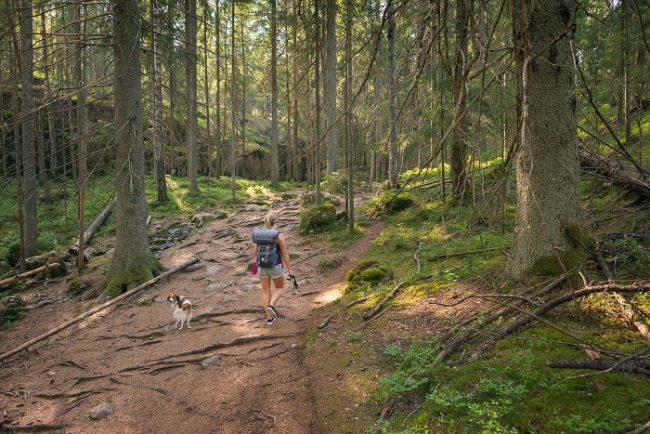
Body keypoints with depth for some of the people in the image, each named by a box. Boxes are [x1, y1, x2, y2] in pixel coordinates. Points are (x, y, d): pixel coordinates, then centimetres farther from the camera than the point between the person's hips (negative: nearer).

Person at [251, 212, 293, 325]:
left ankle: (269, 317, 20)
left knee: (266, 291, 16)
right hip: (276, 267, -4)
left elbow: (254, 252, 1)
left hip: (262, 267, 4)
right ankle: (271, 305, -5)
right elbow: (284, 254, -11)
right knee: (280, 288, 19)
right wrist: (289, 268, -1)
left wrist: (256, 265, 15)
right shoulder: (279, 236, -15)